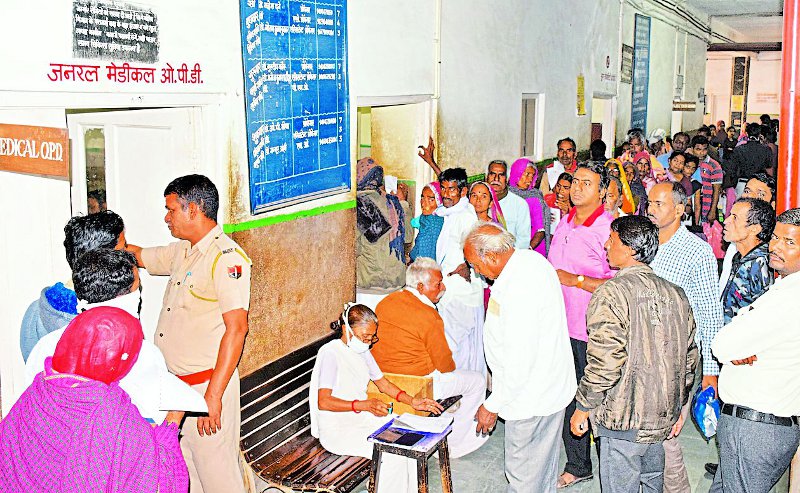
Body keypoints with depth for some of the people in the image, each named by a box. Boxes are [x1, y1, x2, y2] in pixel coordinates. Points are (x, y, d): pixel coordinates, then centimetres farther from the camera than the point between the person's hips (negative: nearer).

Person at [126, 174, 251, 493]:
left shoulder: (226, 257, -16)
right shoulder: (182, 252, 13)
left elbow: (236, 328, -22)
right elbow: (138, 255, 32)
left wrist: (213, 396, -24)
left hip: (207, 385, -9)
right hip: (175, 384, 9)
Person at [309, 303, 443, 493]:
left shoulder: (362, 351, 9)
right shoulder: (331, 353, -17)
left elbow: (383, 383, 17)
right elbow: (323, 402, -22)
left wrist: (412, 401, 1)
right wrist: (364, 405, -30)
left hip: (362, 417, 8)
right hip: (337, 429, -8)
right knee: (393, 454, -22)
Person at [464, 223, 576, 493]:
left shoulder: (518, 289, -30)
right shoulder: (533, 259, 1)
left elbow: (520, 362, -28)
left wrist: (492, 405, -16)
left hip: (533, 397, -10)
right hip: (552, 386, 10)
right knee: (543, 463, 25)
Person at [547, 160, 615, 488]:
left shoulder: (609, 229, -14)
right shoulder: (564, 224, 10)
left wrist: (575, 280, -20)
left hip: (594, 332, -7)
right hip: (562, 325, 7)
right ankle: (577, 466, 31)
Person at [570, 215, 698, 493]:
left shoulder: (612, 293, -17)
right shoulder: (676, 294, 4)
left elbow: (605, 363, -21)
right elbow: (689, 357, 10)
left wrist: (583, 407, -8)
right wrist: (679, 406, 22)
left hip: (623, 420, -7)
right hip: (663, 418, 7)